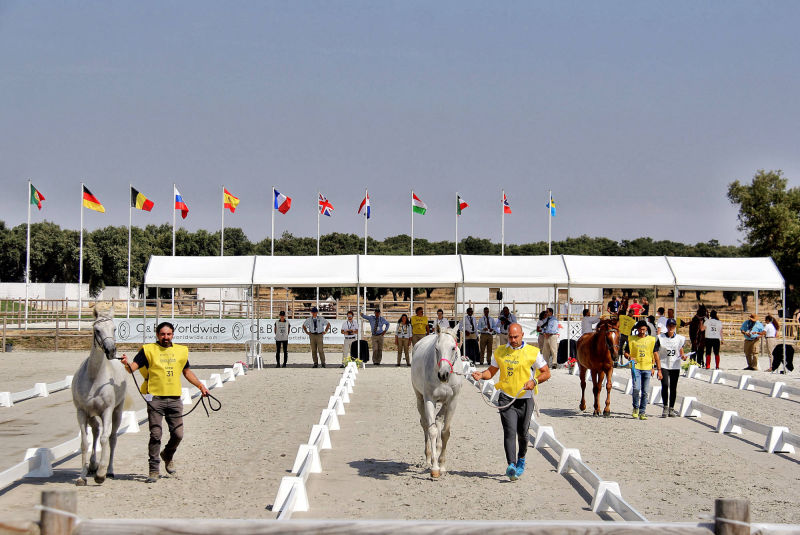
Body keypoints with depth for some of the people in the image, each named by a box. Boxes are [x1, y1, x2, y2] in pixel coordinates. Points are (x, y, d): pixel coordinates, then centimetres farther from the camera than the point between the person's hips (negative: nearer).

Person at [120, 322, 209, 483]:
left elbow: (187, 371, 27)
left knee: (178, 434, 3)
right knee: (155, 435, -6)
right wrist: (127, 364, -31)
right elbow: (133, 367, -9)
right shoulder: (148, 350, 1)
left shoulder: (181, 351, 14)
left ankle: (167, 456, 33)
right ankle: (153, 470, 3)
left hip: (174, 399, 4)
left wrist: (200, 385, 20)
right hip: (155, 398, -4)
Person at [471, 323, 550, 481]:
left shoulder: (533, 352, 0)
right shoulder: (500, 352, 8)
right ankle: (511, 465, -24)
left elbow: (546, 373, 3)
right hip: (506, 398, 1)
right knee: (510, 431, -15)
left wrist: (534, 381, -15)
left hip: (525, 399, 0)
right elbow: (492, 371, 17)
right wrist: (481, 375, -5)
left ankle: (521, 459, 38)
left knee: (522, 433, 10)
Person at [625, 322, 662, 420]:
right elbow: (626, 353, 9)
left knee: (645, 392, 3)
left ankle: (642, 412, 12)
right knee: (636, 388, -15)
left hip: (647, 368, 1)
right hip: (636, 367, -1)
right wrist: (630, 357, -14)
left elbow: (656, 355, 8)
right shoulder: (631, 339, 5)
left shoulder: (652, 340, 7)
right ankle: (636, 408, 7)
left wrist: (659, 370, 2)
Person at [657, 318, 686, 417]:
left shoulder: (680, 338, 7)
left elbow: (681, 352, 14)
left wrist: (683, 357, -9)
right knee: (665, 385, -16)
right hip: (663, 365, -2)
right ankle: (665, 407, -8)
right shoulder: (660, 338, 1)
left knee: (673, 387, 4)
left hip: (675, 366, 2)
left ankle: (671, 409, 13)